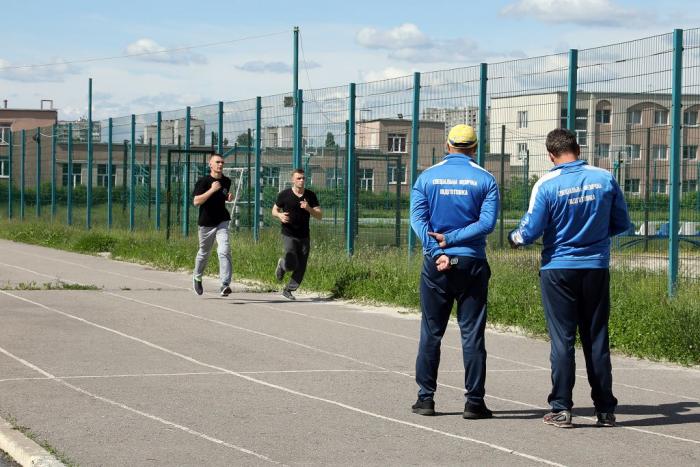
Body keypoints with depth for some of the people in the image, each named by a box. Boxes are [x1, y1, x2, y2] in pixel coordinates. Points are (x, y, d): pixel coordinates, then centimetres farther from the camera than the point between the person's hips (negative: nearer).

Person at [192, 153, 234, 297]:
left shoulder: (226, 181, 6)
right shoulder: (203, 181, -10)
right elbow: (196, 201, -20)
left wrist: (229, 197, 2)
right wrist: (212, 190, -26)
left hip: (222, 222, 2)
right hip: (206, 223, -2)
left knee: (224, 251, -17)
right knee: (204, 253, 14)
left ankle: (225, 284, -21)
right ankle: (197, 278, 41)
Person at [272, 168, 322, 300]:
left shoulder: (310, 196, 3)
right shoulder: (284, 195, -4)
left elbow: (320, 216, 1)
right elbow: (274, 210, 9)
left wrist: (308, 208, -18)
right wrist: (280, 215, -14)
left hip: (304, 236, 3)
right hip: (289, 235, -3)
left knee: (301, 268, 2)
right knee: (291, 264, -19)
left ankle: (288, 290, 21)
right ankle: (282, 265, 17)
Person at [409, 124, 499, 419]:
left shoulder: (427, 177, 3)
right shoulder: (484, 179, 0)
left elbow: (417, 218, -6)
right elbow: (487, 222, -10)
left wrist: (438, 250, -11)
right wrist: (451, 239, -10)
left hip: (436, 264, 1)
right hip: (472, 263, -1)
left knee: (431, 333, 8)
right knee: (472, 334, 2)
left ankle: (426, 398, 10)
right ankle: (474, 401, 2)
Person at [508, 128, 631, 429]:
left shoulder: (547, 185, -11)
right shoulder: (605, 179, -2)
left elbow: (530, 232, -10)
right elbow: (621, 224, 6)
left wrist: (513, 239, 12)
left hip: (558, 269, -3)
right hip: (596, 269, 3)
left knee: (562, 339, 3)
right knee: (597, 339, 10)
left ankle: (561, 409, 2)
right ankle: (606, 409, 14)